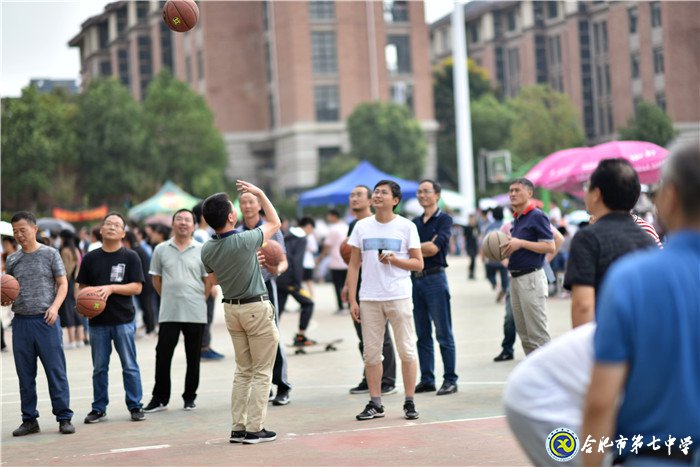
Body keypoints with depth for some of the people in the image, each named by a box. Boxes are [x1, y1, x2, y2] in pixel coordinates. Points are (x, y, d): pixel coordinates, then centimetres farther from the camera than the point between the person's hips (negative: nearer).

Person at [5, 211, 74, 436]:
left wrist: (54, 306, -13)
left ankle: (64, 418, 3)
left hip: (46, 320, -4)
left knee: (56, 371, -2)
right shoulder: (12, 260, 12)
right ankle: (29, 420, 15)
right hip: (21, 322, 4)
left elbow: (62, 283, 2)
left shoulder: (50, 254, 2)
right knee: (25, 375, 7)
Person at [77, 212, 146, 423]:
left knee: (129, 366, 2)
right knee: (99, 368, 8)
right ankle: (99, 408, 16)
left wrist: (111, 288, -17)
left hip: (124, 320, -2)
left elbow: (137, 287, -6)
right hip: (98, 320, 2)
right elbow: (82, 287, 12)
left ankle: (135, 406, 9)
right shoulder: (90, 258, 8)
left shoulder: (130, 257, 0)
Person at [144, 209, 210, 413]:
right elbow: (156, 279, 13)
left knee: (193, 358, 6)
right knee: (162, 355, 0)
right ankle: (160, 398, 9)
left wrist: (199, 301, 3)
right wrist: (168, 298, 9)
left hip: (195, 313, -1)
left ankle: (190, 397, 18)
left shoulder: (202, 250, 2)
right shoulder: (161, 250, 5)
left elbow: (208, 280, 6)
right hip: (168, 313, 1)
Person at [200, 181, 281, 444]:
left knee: (242, 371, 15)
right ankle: (255, 429, -1)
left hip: (231, 309, 6)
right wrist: (260, 194, 6)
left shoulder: (207, 250, -2)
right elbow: (275, 223, -2)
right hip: (257, 308, -6)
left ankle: (238, 427, 13)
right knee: (261, 372, 1)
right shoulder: (244, 241, -20)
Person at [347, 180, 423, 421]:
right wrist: (352, 300, 2)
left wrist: (394, 259, -15)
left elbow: (418, 264, 2)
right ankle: (375, 403, 13)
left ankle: (409, 402, 9)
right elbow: (354, 265, 8)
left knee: (406, 351, 0)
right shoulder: (362, 227, 7)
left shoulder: (406, 227, 0)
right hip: (369, 299, 2)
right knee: (371, 353, 5)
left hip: (399, 297, -2)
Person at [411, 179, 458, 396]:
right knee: (423, 334, 8)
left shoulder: (444, 219, -1)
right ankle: (427, 379, 13)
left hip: (435, 278, -6)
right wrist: (425, 247, -5)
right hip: (415, 278, 6)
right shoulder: (415, 222, 16)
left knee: (443, 333, -4)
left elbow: (434, 248, -12)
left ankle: (450, 380, 0)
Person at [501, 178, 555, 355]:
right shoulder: (516, 219, 17)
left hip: (531, 278, -9)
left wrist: (521, 243, -20)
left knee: (537, 334, -8)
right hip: (515, 278, 9)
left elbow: (550, 247, -16)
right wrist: (507, 250, 8)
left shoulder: (537, 216, -9)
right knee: (524, 334, 11)